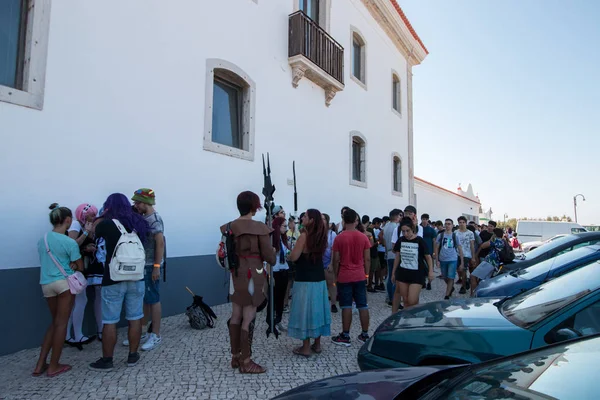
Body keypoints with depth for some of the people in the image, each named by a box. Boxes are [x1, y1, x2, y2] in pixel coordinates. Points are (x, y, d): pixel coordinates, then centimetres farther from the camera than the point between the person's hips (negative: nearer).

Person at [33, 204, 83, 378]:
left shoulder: (42, 240, 9)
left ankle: (40, 365, 20)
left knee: (55, 321, 20)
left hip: (46, 284, 6)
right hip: (64, 283, -6)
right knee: (61, 323, 5)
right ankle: (53, 366, 14)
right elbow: (80, 267, -5)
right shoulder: (69, 242, -11)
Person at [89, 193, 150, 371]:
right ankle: (132, 356, 21)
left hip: (113, 279, -3)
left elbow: (94, 234, 13)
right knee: (135, 318, 10)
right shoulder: (139, 223, 2)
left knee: (110, 321, 8)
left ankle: (107, 360, 19)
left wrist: (104, 216, 26)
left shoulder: (106, 224, -8)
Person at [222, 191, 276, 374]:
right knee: (248, 318, 1)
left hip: (236, 273, 6)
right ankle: (246, 362, 11)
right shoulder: (260, 228, -14)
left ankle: (235, 356, 27)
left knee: (236, 316, 15)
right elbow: (269, 257, -12)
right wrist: (273, 255, 9)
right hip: (253, 275, -6)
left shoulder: (230, 227, 3)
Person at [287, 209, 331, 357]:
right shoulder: (321, 236, 6)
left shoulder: (304, 235, -15)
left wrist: (292, 251, 4)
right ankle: (317, 344, 23)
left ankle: (305, 348, 8)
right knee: (316, 309, 14)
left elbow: (293, 257, -16)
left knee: (305, 311, 0)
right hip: (319, 279, 7)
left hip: (305, 280, -7)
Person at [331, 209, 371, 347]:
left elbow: (336, 260, -6)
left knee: (346, 307, 2)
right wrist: (366, 274, 12)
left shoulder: (339, 238, -8)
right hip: (360, 277, 3)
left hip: (344, 277, -2)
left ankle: (345, 336, 9)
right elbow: (367, 259, 2)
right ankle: (365, 335, 17)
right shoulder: (363, 237, -1)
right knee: (363, 306, 9)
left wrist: (336, 275, 6)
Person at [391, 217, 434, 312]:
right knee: (405, 300, 8)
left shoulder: (420, 241, -11)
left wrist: (430, 271, -13)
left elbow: (428, 257, -3)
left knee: (412, 301, -9)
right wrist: (393, 272, 12)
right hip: (403, 272, 4)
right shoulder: (400, 240, 0)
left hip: (417, 274, -4)